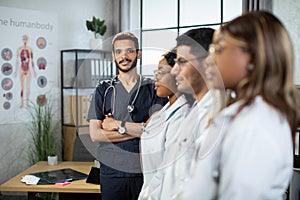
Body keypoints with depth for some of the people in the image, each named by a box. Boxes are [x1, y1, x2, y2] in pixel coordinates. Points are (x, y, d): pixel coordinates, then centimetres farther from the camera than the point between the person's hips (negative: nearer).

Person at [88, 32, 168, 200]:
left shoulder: (154, 89, 2)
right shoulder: (104, 90, 4)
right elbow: (95, 134, -6)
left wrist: (118, 125, -9)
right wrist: (138, 131, -10)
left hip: (146, 171, 0)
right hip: (111, 172, 1)